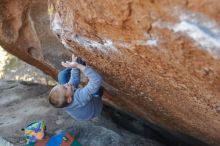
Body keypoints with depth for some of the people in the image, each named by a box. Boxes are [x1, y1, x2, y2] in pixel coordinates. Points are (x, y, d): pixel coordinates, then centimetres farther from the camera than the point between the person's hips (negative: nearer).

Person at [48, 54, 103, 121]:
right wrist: (77, 65, -52)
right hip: (94, 108, -3)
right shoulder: (81, 97, -50)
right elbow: (97, 79, -52)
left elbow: (74, 80, -16)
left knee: (62, 75, -3)